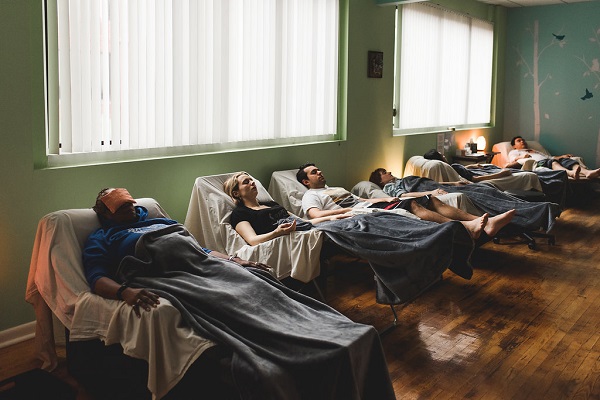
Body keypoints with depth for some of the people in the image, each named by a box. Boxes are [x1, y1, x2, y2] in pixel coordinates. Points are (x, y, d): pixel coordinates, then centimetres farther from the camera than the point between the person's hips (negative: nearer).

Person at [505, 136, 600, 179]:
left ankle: (587, 172, -51)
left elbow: (549, 157, 33)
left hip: (548, 162, 6)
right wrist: (520, 157, -15)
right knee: (550, 162, -37)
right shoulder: (514, 152, 28)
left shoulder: (536, 151, 45)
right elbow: (512, 161, 6)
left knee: (565, 160, -22)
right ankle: (570, 173, -69)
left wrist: (561, 157, 15)